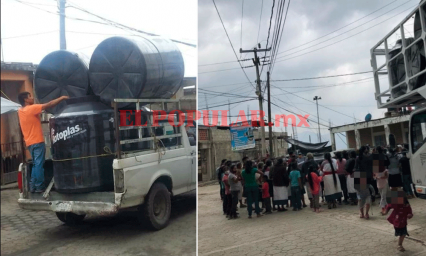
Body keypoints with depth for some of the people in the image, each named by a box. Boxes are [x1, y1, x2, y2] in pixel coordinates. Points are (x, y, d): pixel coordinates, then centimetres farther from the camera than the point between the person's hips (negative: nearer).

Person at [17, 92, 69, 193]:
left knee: (35, 164, 15)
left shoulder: (20, 111, 10)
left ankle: (33, 186, 15)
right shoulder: (31, 108, -13)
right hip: (37, 141, -8)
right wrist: (62, 98, -8)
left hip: (30, 142, 8)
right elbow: (49, 105, -14)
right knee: (39, 165, -4)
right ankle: (39, 187, -2)